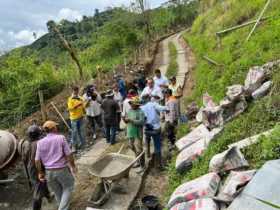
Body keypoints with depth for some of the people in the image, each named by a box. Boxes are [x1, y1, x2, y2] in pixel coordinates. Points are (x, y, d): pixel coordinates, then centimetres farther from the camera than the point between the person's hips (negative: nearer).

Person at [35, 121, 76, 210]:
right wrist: (73, 166, 0)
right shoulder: (61, 138, -14)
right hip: (62, 170, -4)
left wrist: (40, 172, 10)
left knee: (57, 191, 24)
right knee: (68, 187, 20)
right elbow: (69, 154, -14)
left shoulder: (40, 142, -5)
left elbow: (37, 160, -3)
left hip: (49, 172, 4)